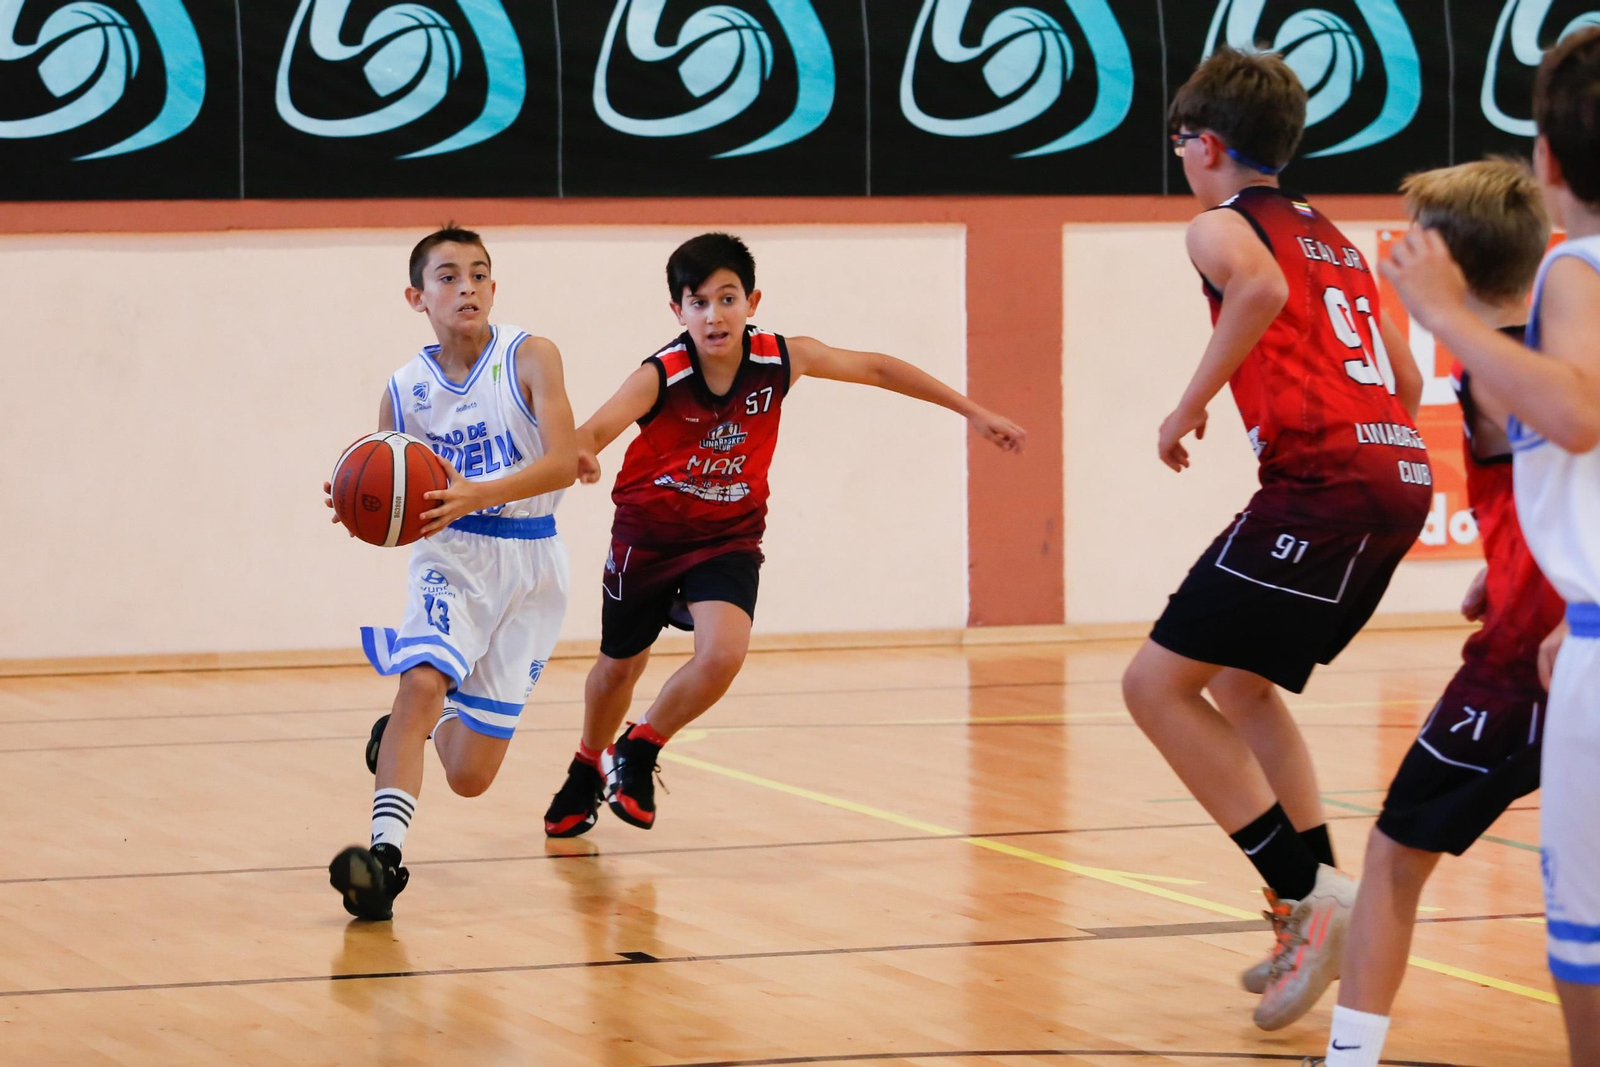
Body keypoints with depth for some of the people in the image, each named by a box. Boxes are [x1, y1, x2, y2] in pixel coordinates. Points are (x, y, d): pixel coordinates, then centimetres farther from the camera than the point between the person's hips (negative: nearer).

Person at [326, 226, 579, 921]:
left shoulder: (530, 359, -9)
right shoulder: (403, 393, -1)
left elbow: (564, 464, -20)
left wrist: (476, 495, -35)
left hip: (528, 565, -1)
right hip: (449, 558, 1)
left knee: (469, 778, 2)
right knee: (420, 680, -32)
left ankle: (428, 724, 38)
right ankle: (384, 852, -36)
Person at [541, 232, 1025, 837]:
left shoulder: (781, 360, -17)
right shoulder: (660, 377, -25)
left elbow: (876, 369, -2)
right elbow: (594, 430, -41)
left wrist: (971, 411, 3)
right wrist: (581, 454, -67)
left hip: (728, 538, 1)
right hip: (649, 534, -1)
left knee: (723, 655, -24)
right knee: (619, 668, 16)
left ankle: (638, 753, 2)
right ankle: (588, 770, 47)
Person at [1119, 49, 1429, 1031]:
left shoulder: (1223, 224, 3)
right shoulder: (1334, 240, 27)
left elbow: (1260, 288, -21)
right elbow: (1407, 378, 26)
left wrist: (1190, 405, -13)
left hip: (1322, 480, -9)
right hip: (1401, 475, 9)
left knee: (1159, 684, -6)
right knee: (1240, 684, 24)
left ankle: (1310, 892, -13)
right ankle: (1317, 916, 18)